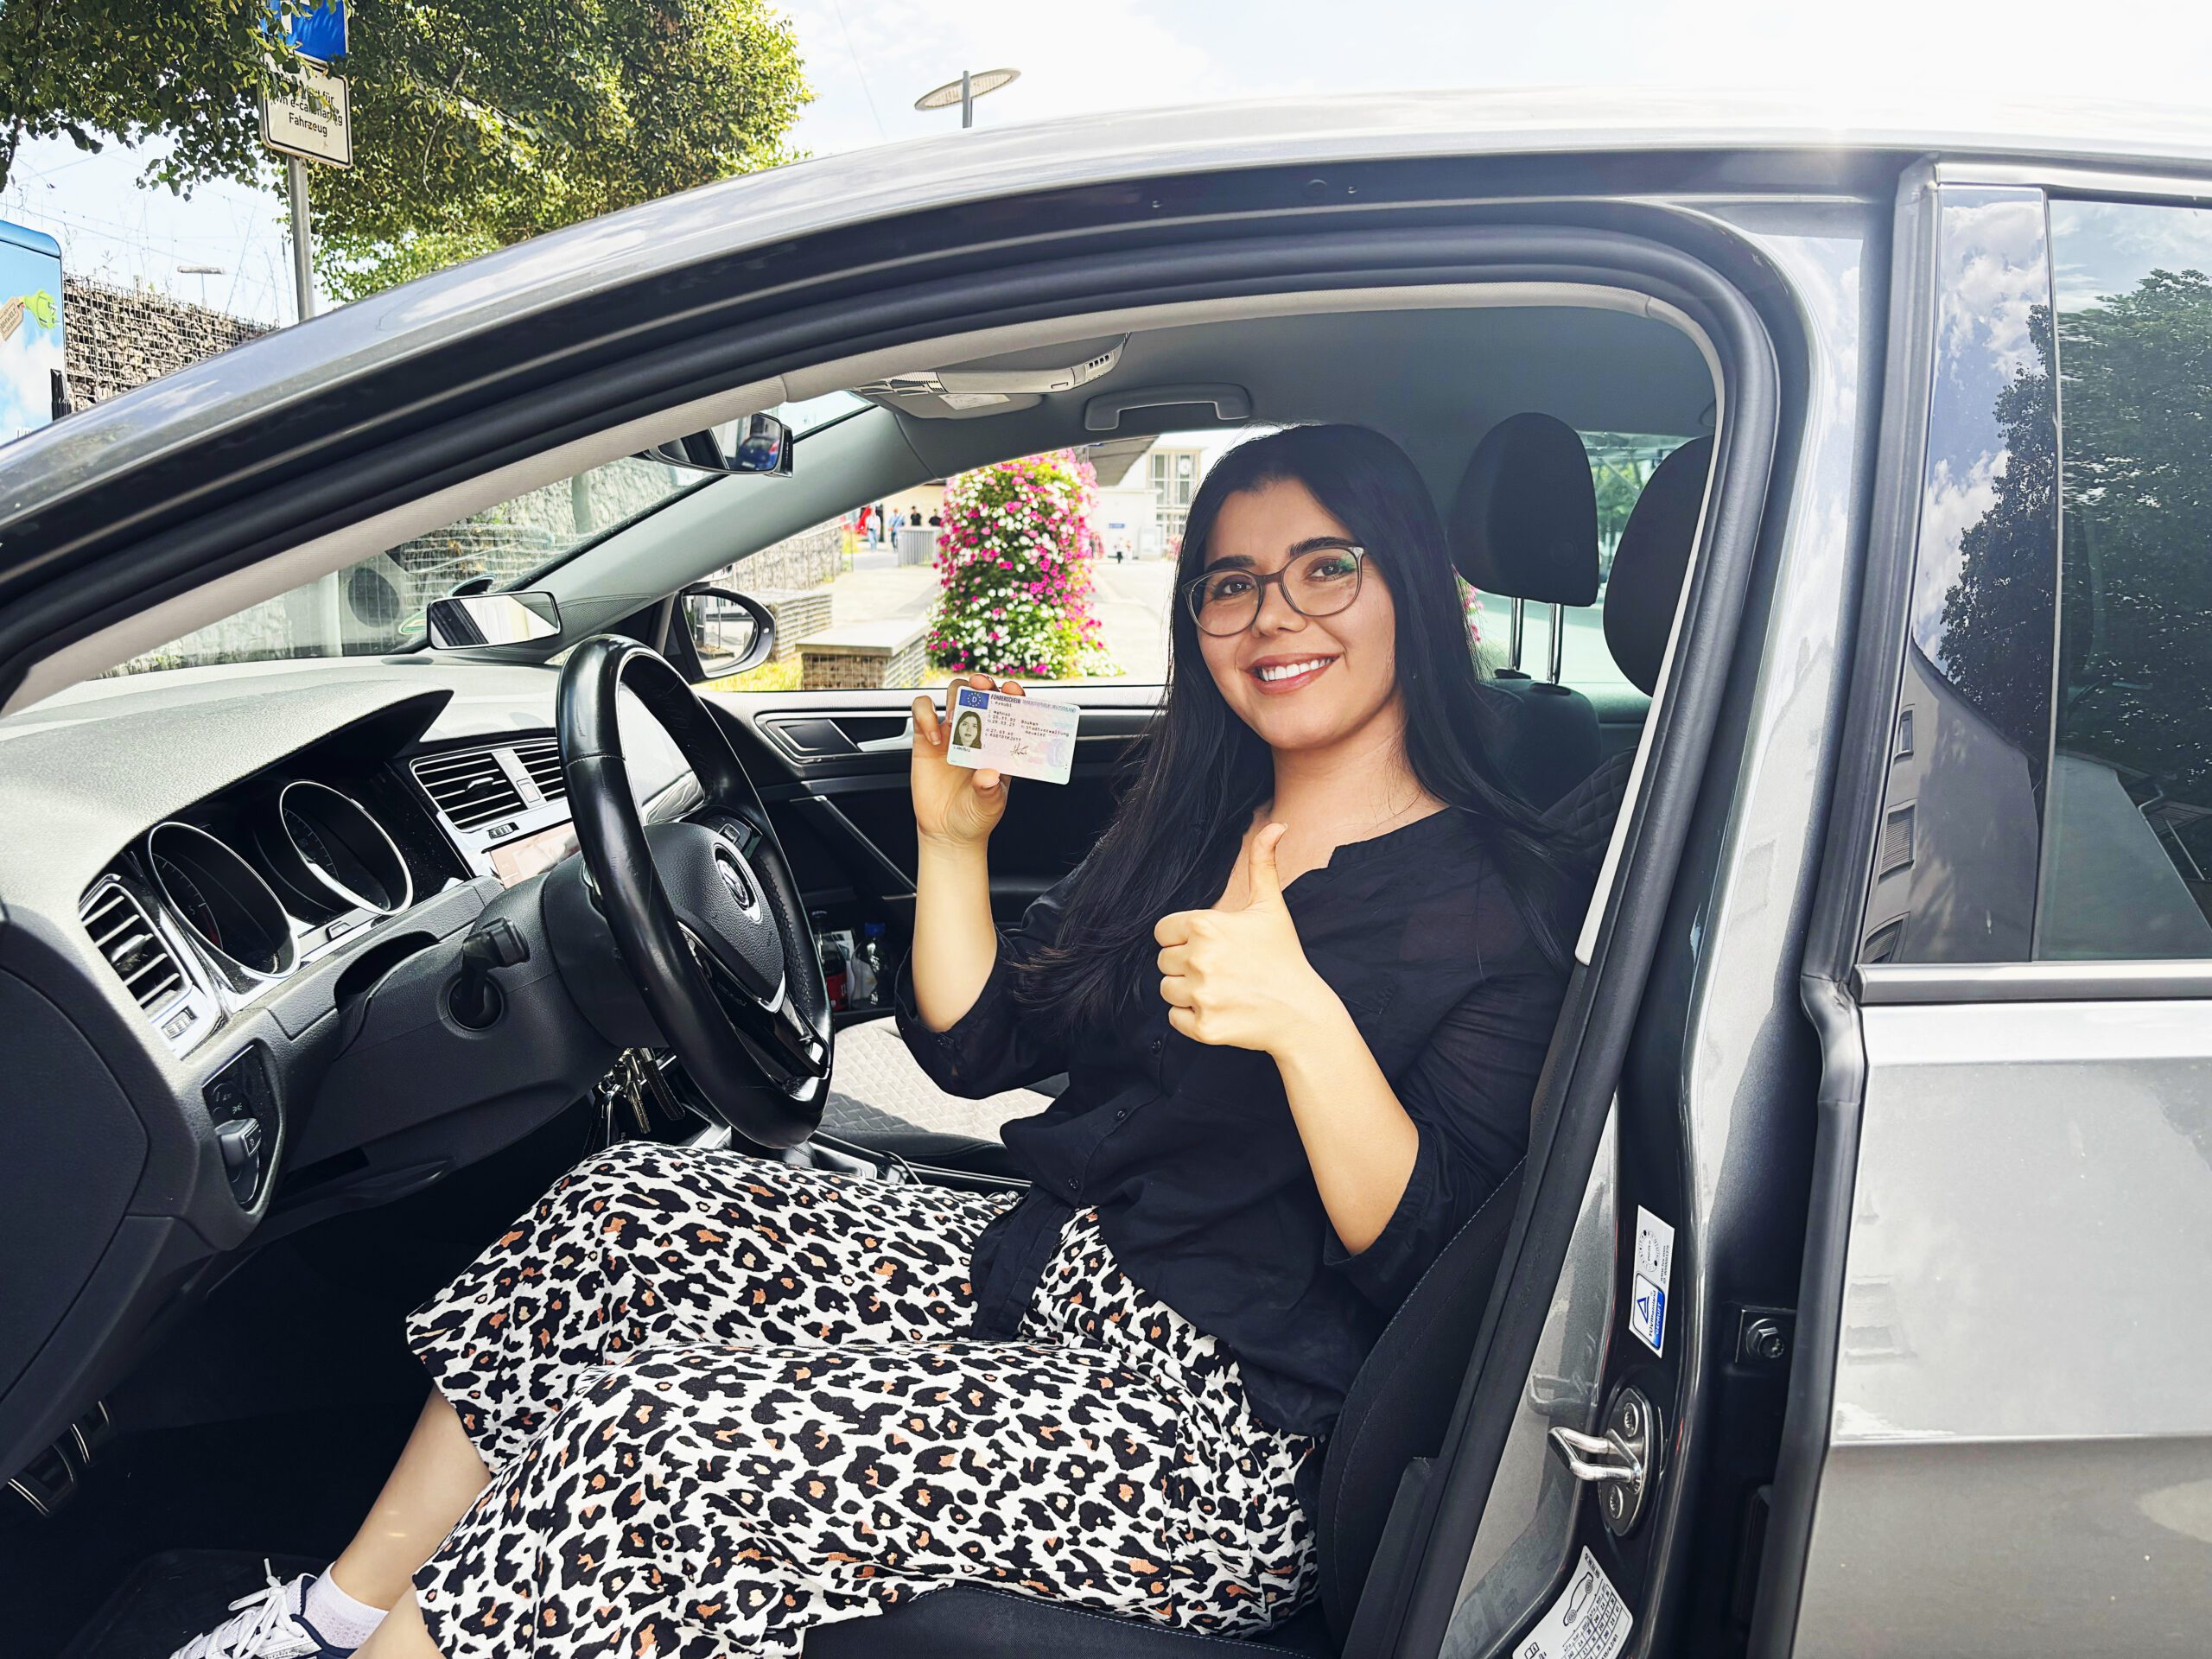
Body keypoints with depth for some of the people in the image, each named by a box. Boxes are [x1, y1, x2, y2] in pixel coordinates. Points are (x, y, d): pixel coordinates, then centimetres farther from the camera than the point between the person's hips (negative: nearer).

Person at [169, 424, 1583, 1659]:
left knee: (653, 1438, -22)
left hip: (1210, 1429, -7)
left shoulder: (1502, 902, -10)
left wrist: (1303, 1020, -33)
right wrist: (953, 843, 0)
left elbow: (1417, 1251, -19)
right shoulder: (1194, 825, 12)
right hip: (1029, 1277, 8)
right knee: (628, 1208, -3)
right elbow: (975, 1049, 12)